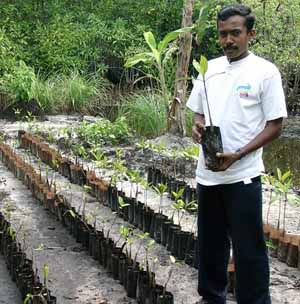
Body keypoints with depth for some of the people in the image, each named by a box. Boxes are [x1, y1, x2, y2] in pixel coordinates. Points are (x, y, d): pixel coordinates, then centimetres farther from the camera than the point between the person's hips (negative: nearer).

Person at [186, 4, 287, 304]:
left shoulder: (265, 71, -8)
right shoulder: (209, 68, 7)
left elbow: (275, 125, -8)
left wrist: (238, 155, -17)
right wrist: (198, 127, -6)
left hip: (242, 175, -5)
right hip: (207, 172, 5)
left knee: (248, 246, 3)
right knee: (210, 241, 17)